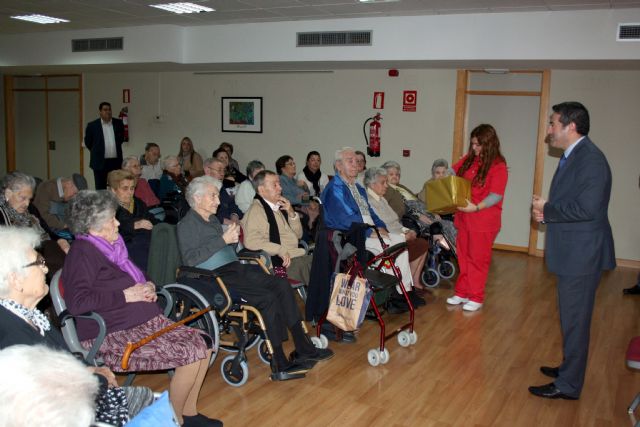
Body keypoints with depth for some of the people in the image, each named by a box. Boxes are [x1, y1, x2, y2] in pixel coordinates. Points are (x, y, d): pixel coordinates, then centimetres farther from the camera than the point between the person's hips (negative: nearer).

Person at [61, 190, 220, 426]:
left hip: (147, 322, 9)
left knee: (203, 344, -2)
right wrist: (126, 295, -19)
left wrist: (147, 287, 5)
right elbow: (76, 302, -26)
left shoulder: (112, 245, 15)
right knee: (191, 355, -19)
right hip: (114, 336, -9)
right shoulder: (82, 253, -13)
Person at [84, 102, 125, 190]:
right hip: (100, 162, -2)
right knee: (100, 189, 2)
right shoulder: (92, 125, -2)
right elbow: (88, 142, 7)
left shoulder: (118, 123, 7)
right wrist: (97, 151, 13)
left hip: (116, 162, 2)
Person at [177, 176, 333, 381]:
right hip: (215, 277, -8)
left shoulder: (213, 219, 23)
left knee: (282, 285, -13)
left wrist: (233, 237, 7)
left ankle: (303, 349, -13)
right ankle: (280, 364, -19)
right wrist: (223, 240, -18)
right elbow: (190, 259, -19)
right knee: (268, 298, -25)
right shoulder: (187, 225, -3)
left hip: (235, 268, 8)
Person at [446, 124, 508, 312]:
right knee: (463, 257, 14)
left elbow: (496, 195, -17)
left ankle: (476, 298, 15)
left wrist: (476, 207, -28)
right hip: (463, 217, 6)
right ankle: (462, 293, 26)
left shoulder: (498, 166, -12)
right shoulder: (469, 159, 6)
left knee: (478, 259, 4)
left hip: (483, 220, -6)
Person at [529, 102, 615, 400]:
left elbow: (587, 207, -29)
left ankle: (568, 385, 15)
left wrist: (547, 210, -16)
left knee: (574, 319, 2)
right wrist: (546, 211, -2)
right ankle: (570, 367, 38)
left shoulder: (590, 159, -20)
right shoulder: (573, 157, 12)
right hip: (572, 253, 10)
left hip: (582, 254, -10)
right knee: (572, 317, 21)